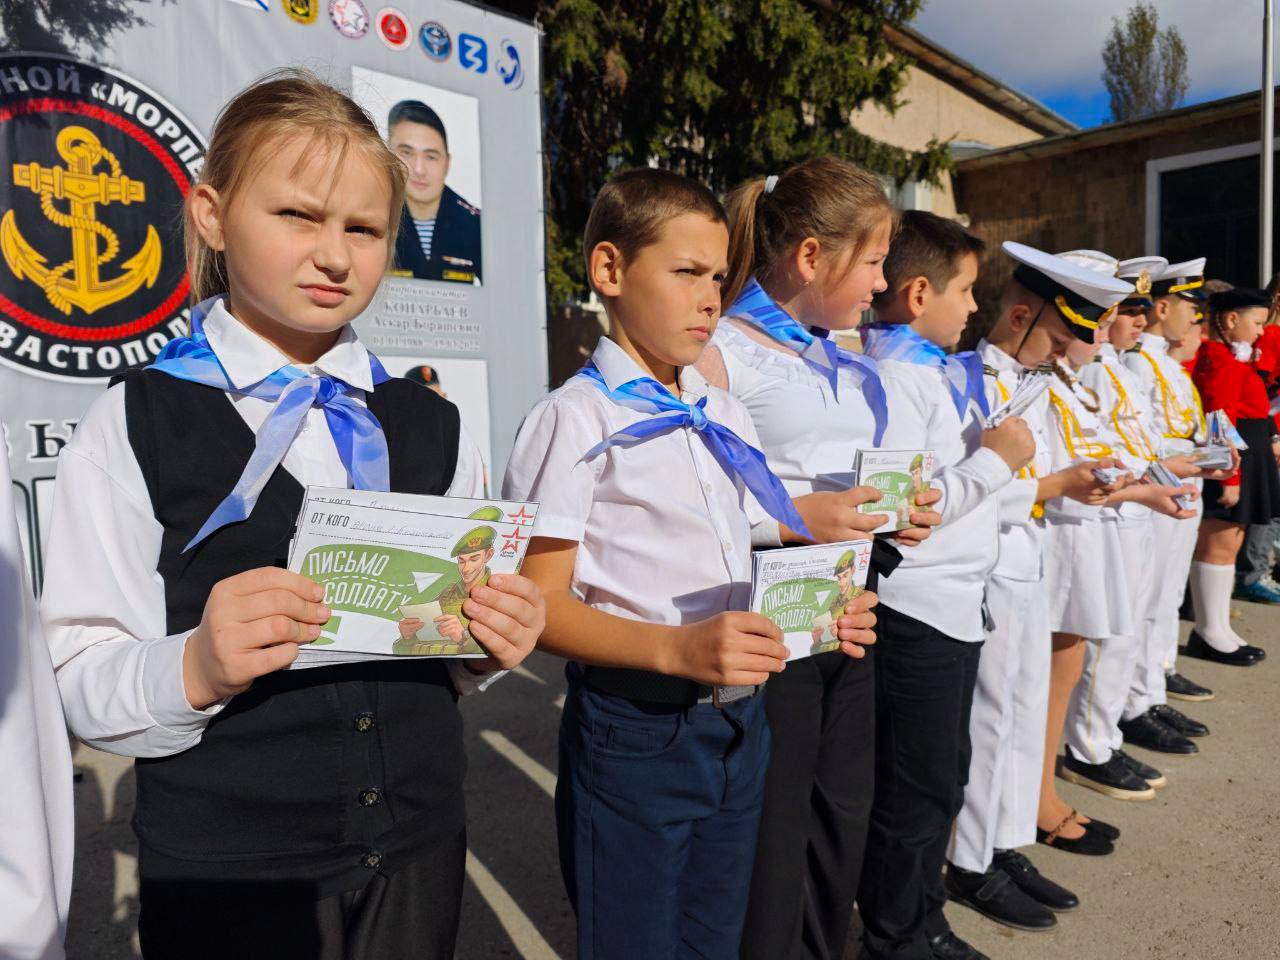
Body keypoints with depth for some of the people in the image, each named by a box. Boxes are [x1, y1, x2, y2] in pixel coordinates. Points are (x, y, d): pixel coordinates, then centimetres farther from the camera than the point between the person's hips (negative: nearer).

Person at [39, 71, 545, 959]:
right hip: (224, 879, -3)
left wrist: (491, 645, -12)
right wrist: (196, 668, -28)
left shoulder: (433, 427, 3)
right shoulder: (134, 427, -8)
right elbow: (82, 686, -10)